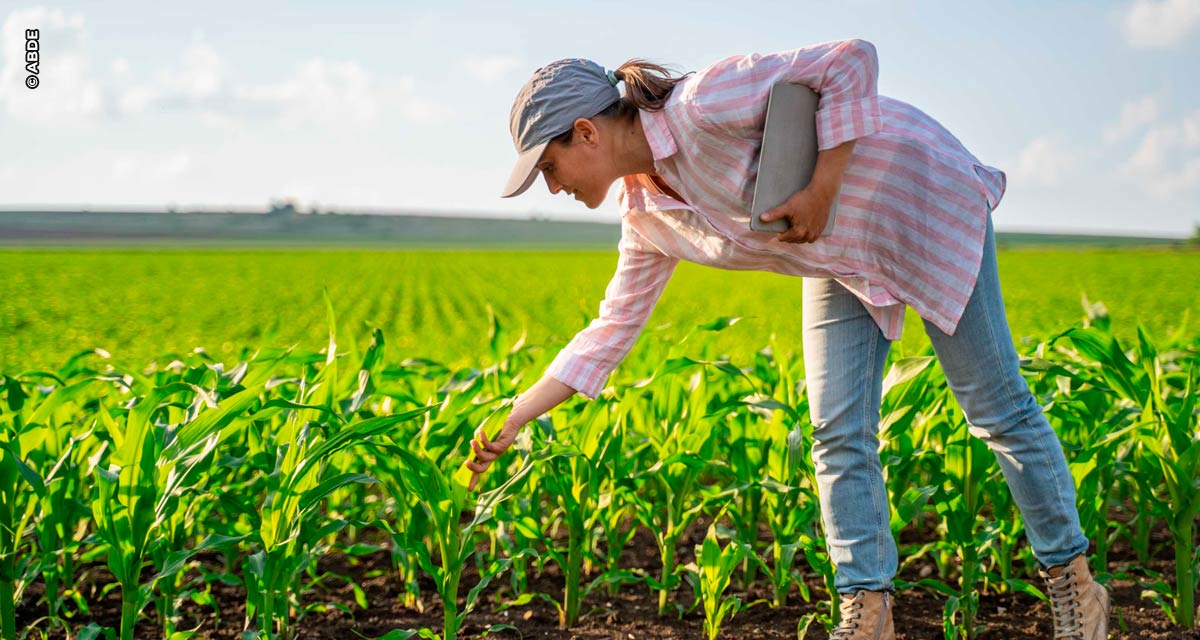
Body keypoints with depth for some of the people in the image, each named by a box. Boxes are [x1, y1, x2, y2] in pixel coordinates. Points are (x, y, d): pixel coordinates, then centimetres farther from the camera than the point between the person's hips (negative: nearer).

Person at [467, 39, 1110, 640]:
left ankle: (1073, 583, 14)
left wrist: (821, 191, -29)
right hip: (845, 256, 7)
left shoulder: (700, 107, -30)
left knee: (996, 408, 0)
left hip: (924, 199, -7)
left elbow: (852, 60, -29)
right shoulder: (646, 215, -3)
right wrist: (513, 420, 3)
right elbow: (612, 329, 5)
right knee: (838, 433, -2)